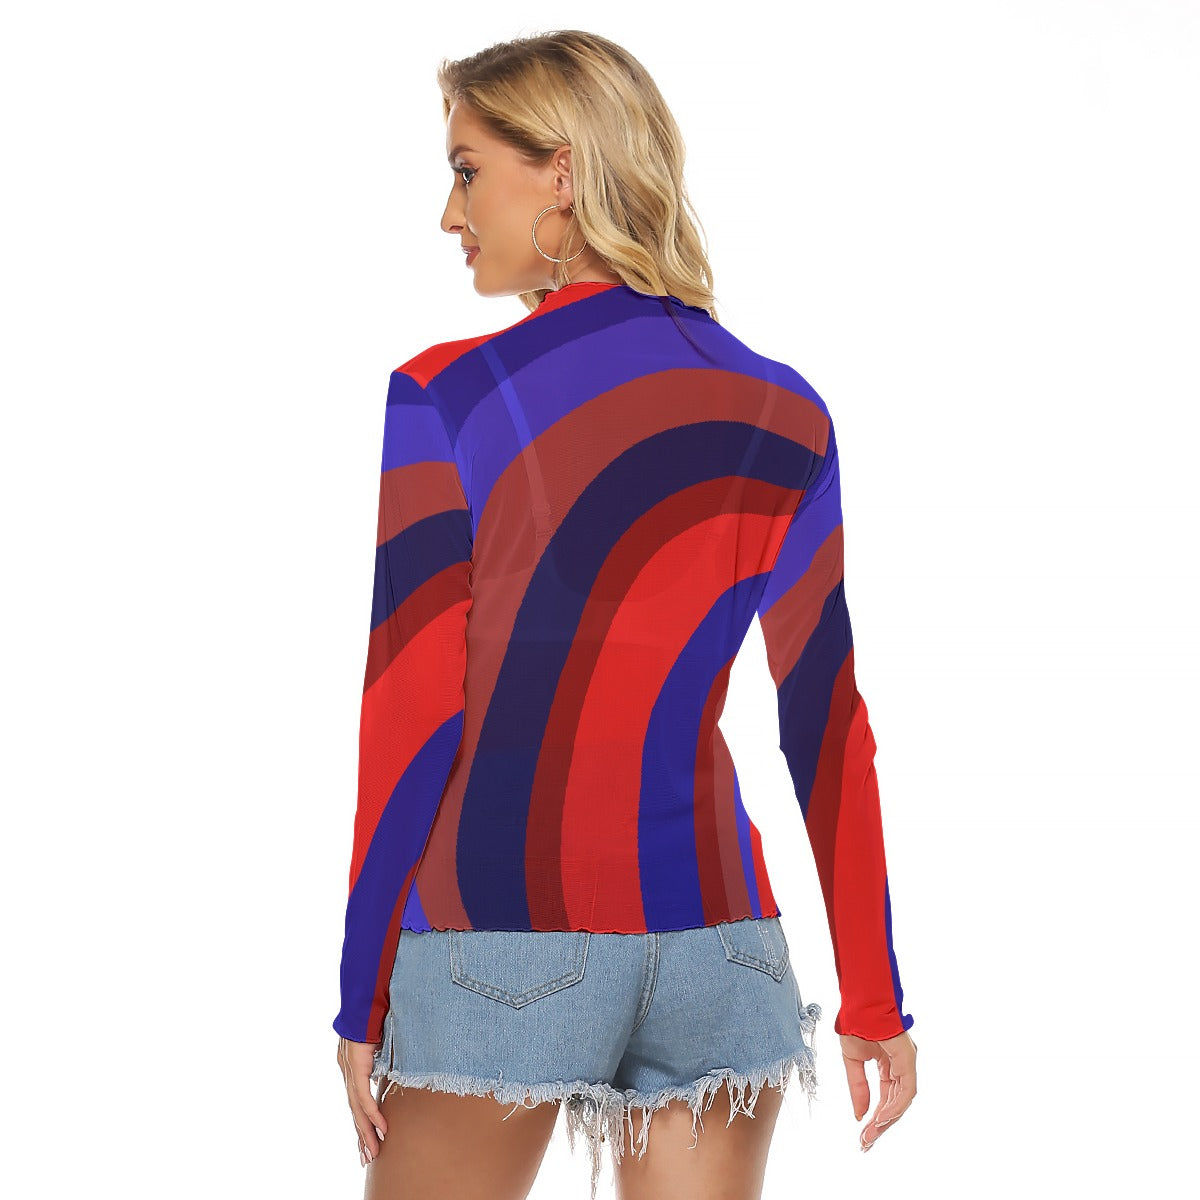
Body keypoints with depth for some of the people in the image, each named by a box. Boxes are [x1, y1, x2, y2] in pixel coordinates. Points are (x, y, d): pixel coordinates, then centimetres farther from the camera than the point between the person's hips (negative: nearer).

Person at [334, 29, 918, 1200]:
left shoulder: (445, 397, -7)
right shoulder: (786, 413, 4)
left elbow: (412, 717, -9)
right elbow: (829, 718, 6)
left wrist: (361, 999, -2)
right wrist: (872, 998, 12)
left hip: (502, 946, -3)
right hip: (718, 944, 4)